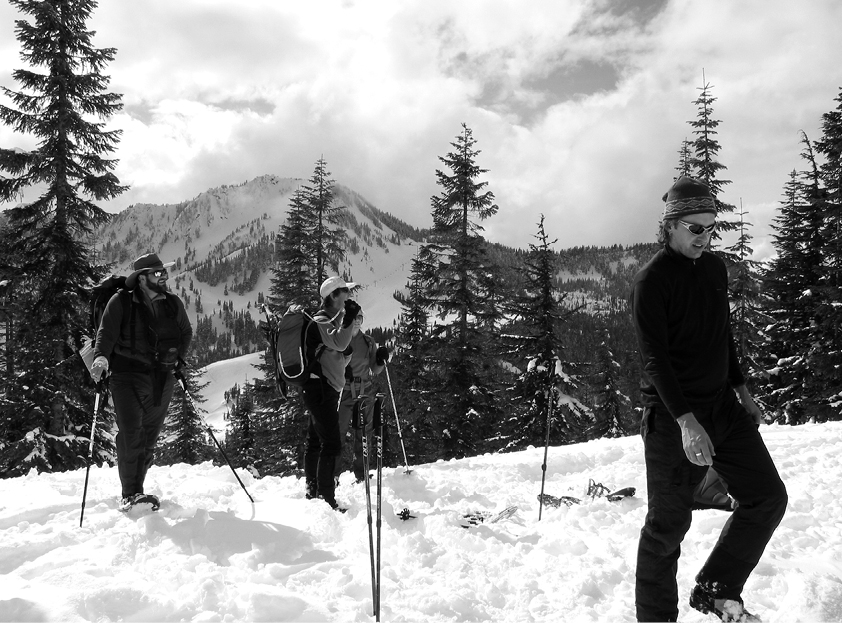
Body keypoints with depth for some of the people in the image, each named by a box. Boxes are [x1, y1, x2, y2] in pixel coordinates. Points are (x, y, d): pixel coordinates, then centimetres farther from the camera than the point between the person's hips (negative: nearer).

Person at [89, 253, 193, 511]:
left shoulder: (173, 303, 10)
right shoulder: (121, 302, -2)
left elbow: (186, 333, 23)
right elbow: (106, 333, -4)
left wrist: (178, 359, 12)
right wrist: (101, 357, -21)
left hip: (162, 380, 4)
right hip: (128, 375, -4)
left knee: (150, 436, 9)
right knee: (130, 435, -11)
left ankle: (137, 489, 21)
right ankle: (129, 493, -1)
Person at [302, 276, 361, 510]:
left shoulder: (332, 320, 19)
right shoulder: (320, 321, -11)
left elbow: (339, 356, 22)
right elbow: (339, 342, -28)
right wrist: (348, 318, -29)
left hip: (326, 388, 10)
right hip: (320, 387, -10)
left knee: (315, 442, 15)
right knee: (331, 444, -13)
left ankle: (312, 492, 23)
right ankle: (326, 500, -12)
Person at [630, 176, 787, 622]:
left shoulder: (715, 269, 10)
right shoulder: (651, 280, -13)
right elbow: (654, 357, -19)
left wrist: (740, 389, 17)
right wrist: (686, 420, -28)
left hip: (722, 405, 7)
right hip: (672, 414, -7)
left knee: (767, 496, 3)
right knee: (669, 522, 0)